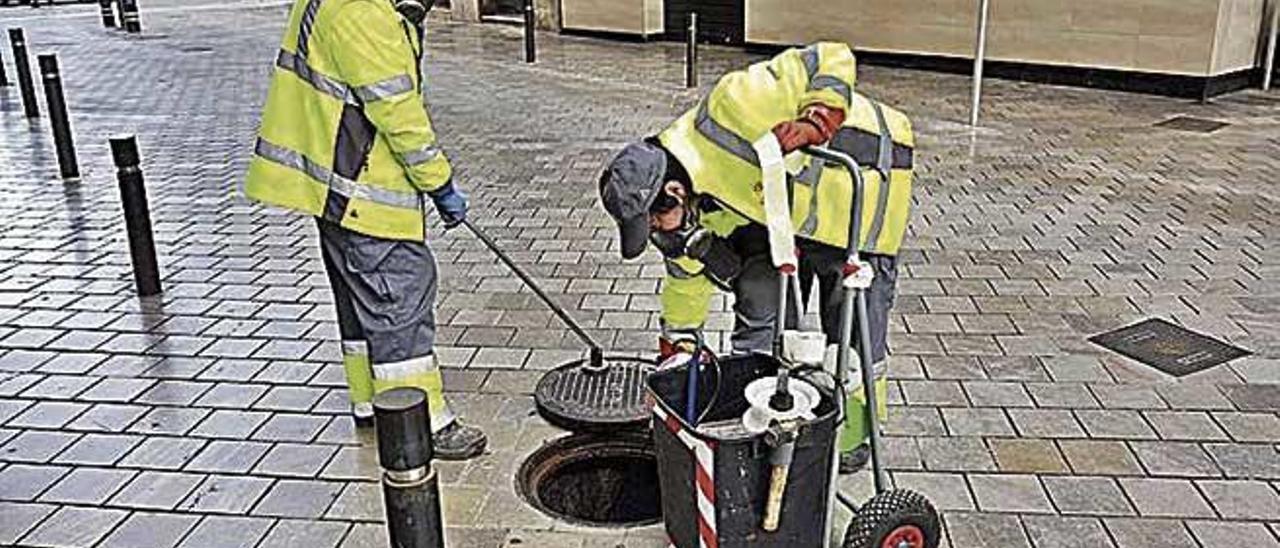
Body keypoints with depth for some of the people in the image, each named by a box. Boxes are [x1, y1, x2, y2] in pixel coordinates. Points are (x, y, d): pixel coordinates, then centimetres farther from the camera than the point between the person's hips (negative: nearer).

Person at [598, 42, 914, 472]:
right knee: (761, 314, 2)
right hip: (786, 209, 6)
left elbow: (833, 60, -28)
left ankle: (853, 436, 19)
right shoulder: (691, 208, -10)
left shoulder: (729, 110, -35)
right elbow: (687, 277, 6)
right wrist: (675, 352, 11)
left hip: (863, 182, -6)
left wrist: (814, 124, -41)